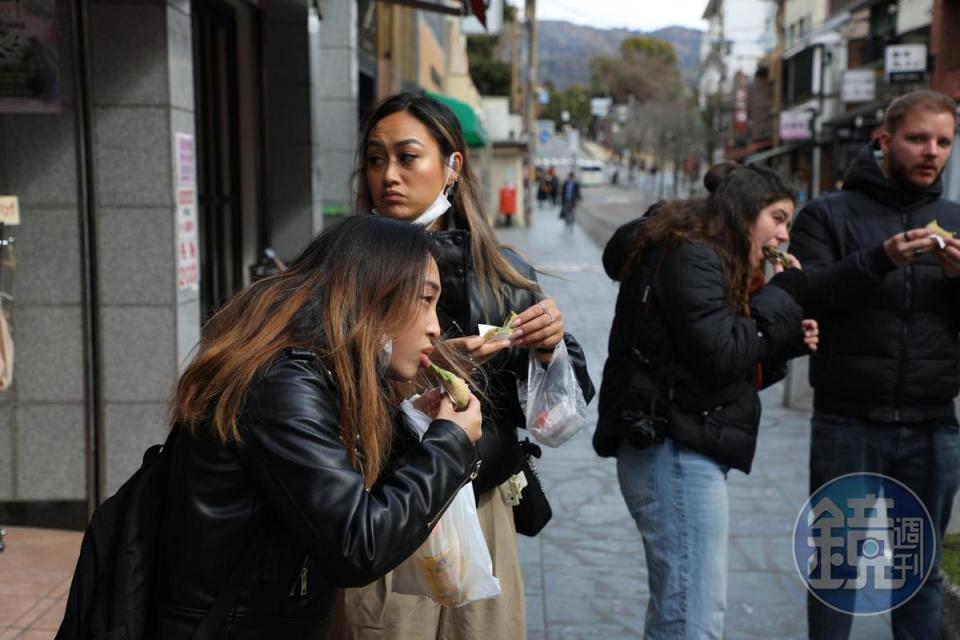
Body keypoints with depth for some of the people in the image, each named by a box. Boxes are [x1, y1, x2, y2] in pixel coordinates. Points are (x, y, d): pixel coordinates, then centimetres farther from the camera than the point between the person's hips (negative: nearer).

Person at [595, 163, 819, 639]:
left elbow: (733, 373, 20)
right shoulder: (690, 258, -11)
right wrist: (782, 297, -7)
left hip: (683, 451, 11)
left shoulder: (703, 259, 20)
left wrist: (788, 342, 5)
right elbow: (720, 356, -20)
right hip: (675, 451, -11)